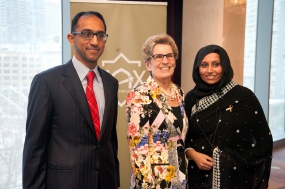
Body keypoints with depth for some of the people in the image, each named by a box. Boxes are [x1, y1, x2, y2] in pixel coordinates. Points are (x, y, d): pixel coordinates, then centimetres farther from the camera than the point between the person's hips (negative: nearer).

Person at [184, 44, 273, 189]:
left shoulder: (244, 96, -8)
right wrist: (192, 154, -9)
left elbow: (264, 139, -4)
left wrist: (240, 162, -9)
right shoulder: (191, 98, 1)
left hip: (234, 176, -2)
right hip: (197, 175, 3)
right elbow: (183, 136, 8)